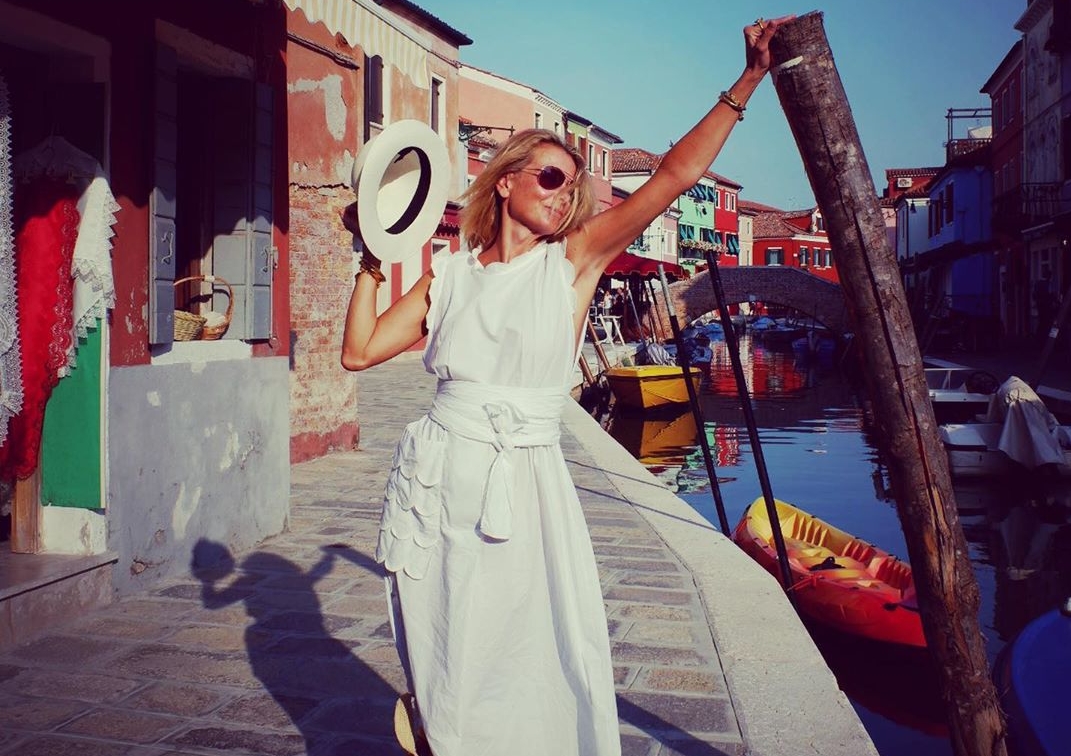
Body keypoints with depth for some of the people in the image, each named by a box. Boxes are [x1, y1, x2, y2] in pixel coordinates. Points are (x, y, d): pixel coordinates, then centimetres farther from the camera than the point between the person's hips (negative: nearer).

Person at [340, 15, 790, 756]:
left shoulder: (574, 261, 3)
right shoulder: (449, 273, 7)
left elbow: (675, 175, -5)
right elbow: (359, 351, 6)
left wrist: (748, 81, -8)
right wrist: (373, 261, 4)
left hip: (525, 485, -1)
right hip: (436, 477, 1)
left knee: (549, 664, -3)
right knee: (446, 668, 10)